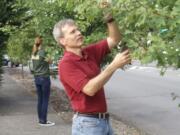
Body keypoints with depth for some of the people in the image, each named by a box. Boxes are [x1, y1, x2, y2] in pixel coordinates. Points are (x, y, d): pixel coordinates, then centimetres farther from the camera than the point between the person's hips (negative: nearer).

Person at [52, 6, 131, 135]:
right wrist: (114, 65, -25)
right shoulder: (66, 64, -16)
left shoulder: (90, 52, 7)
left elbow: (115, 39, 9)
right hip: (87, 124, -8)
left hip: (104, 120, 8)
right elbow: (90, 89, -26)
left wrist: (109, 17, -7)